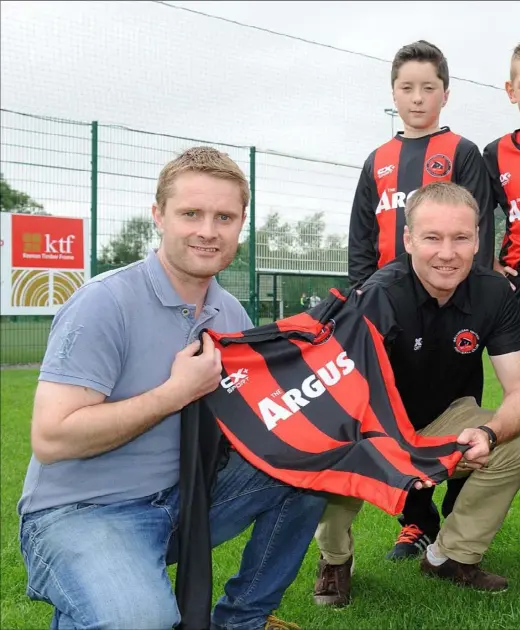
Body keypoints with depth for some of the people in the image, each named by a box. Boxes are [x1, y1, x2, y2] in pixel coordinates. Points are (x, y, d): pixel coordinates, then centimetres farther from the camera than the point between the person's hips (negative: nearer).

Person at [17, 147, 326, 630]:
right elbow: (51, 438, -24)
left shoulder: (231, 312, 4)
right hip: (81, 512, -7)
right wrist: (178, 392, -21)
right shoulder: (105, 303, -19)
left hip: (185, 496, 7)